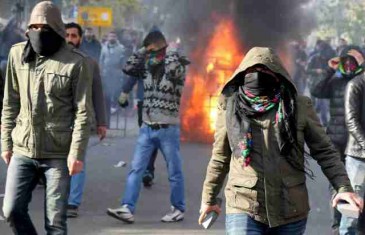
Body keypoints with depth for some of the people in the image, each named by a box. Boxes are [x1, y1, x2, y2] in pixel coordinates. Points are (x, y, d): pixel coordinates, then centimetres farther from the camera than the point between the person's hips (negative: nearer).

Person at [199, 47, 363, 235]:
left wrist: (343, 187, -9)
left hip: (290, 210, 1)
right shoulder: (230, 106, 3)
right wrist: (209, 198, 19)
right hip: (244, 208, -1)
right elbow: (220, 157, 14)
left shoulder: (299, 106, 1)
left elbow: (324, 151, 4)